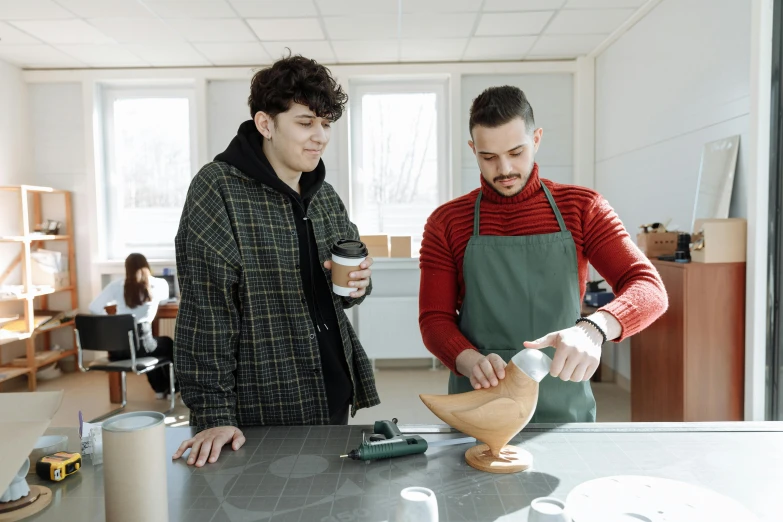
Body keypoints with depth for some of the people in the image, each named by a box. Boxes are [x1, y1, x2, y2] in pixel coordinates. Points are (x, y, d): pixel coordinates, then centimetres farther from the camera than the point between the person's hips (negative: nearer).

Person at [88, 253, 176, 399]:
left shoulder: (116, 285, 1)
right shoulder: (158, 284, 1)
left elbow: (93, 308, -5)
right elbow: (165, 297, 24)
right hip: (140, 346, -2)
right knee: (168, 343, 31)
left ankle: (160, 389, 44)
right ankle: (172, 388, 39)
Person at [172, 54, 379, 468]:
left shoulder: (325, 196, 7)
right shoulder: (218, 190, -14)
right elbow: (205, 310, -16)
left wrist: (356, 285, -6)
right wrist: (215, 414, -18)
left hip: (335, 396, 7)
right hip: (262, 412, -6)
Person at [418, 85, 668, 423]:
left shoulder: (582, 208, -1)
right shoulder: (446, 224, -1)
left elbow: (649, 288, -10)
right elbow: (434, 319, -3)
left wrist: (594, 329, -30)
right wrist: (471, 361, -24)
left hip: (564, 407, 1)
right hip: (479, 405, 0)